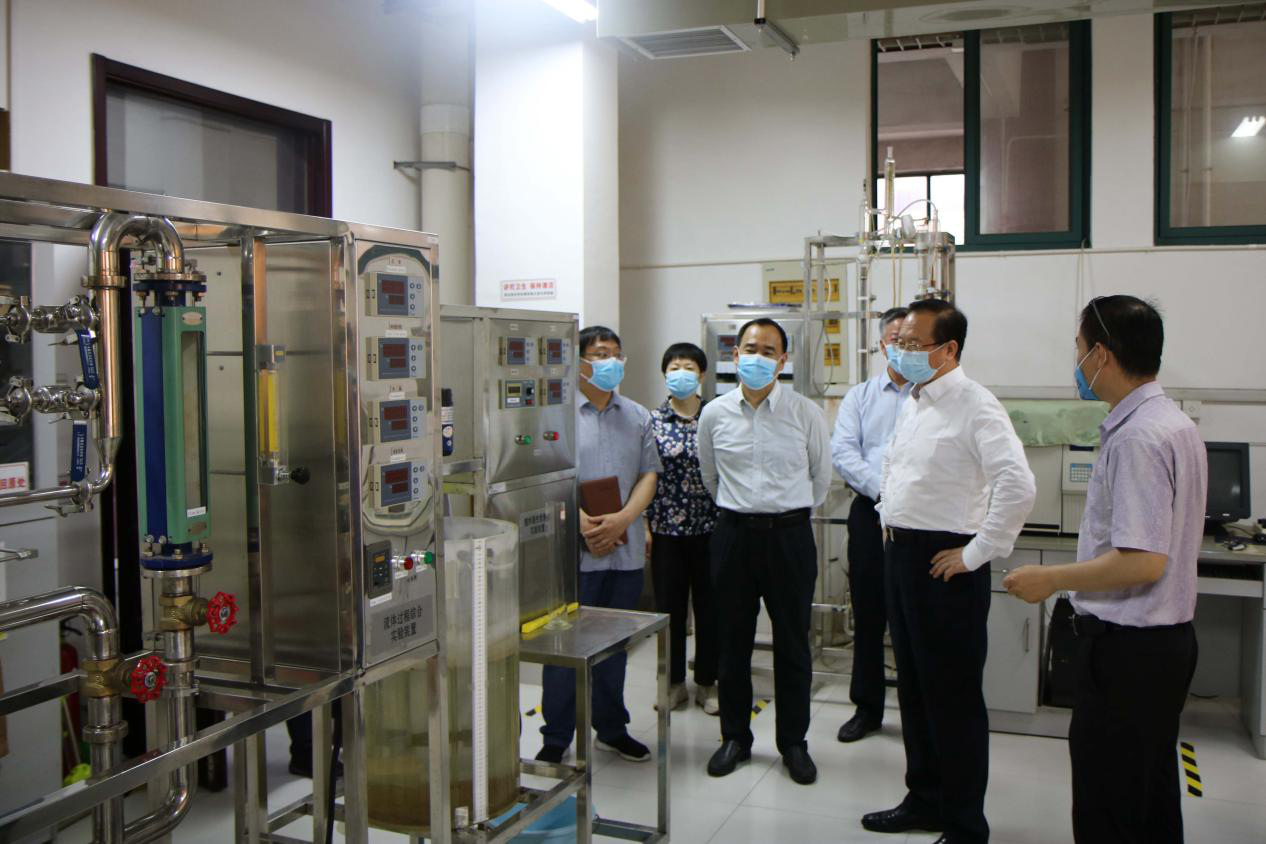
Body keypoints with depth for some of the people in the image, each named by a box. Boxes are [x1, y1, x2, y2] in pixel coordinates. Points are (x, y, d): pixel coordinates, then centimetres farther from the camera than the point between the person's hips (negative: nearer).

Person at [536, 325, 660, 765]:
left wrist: (621, 520, -9)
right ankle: (556, 738, 15)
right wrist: (583, 523, -19)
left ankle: (612, 728, 30)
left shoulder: (637, 416, 12)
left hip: (625, 549, 4)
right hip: (574, 551, -4)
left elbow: (649, 474, 7)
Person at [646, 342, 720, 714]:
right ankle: (674, 682, 22)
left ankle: (707, 682, 22)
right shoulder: (652, 420, 1)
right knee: (669, 606, 8)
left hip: (710, 526, 0)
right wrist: (645, 526, -1)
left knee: (709, 606, 7)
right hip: (666, 528, 0)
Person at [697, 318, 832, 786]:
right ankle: (735, 737, 25)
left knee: (793, 645, 7)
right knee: (733, 642, 10)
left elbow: (822, 476, 10)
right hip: (734, 534, 2)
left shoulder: (806, 413, -3)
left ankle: (793, 742, 22)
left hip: (790, 535, -1)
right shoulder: (714, 414, 2)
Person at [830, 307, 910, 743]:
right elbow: (843, 452, 0)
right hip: (871, 512, 3)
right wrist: (883, 490, -13)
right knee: (868, 614, 10)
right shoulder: (860, 396, 11)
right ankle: (867, 708, 23)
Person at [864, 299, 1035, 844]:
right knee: (913, 688, 18)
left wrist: (979, 553, -21)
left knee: (953, 696, 1)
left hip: (945, 564, -9)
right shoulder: (912, 405, 13)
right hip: (900, 554, 9)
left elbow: (1018, 486, -27)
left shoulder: (975, 406, -16)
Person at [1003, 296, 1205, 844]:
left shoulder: (1137, 438, -22)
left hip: (1126, 647, -10)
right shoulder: (1176, 424, 10)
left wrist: (1050, 580, -15)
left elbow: (1142, 562, -26)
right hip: (1167, 637, 10)